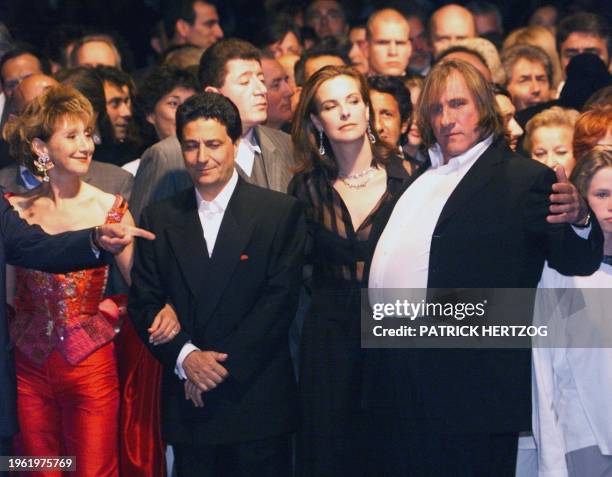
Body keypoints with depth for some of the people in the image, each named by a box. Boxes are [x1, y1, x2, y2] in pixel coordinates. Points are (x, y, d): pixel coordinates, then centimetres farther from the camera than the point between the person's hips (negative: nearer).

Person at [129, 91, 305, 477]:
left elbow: (281, 298, -7)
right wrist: (185, 356, -10)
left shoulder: (282, 212, 0)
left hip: (258, 400, -2)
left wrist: (225, 365, -12)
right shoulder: (160, 219, 10)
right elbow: (143, 303, 6)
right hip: (188, 404, 2)